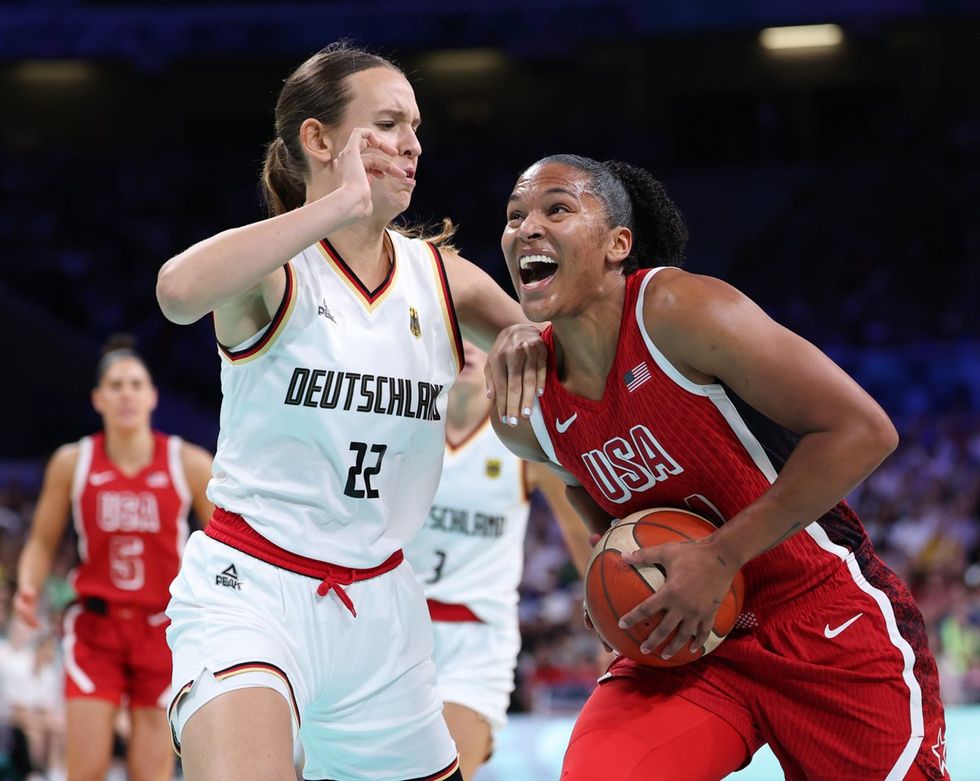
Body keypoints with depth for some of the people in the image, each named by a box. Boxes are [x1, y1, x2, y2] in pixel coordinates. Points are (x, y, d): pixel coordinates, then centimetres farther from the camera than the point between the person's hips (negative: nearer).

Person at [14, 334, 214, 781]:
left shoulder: (189, 464, -4)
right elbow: (42, 543, 7)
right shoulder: (71, 463, -1)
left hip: (161, 630, 0)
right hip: (95, 627, 0)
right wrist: (28, 587, -13)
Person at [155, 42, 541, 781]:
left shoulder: (442, 277, 7)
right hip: (252, 590, -6)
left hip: (380, 605, 6)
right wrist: (341, 203, -28)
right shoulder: (271, 269, -9)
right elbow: (180, 290, -32)